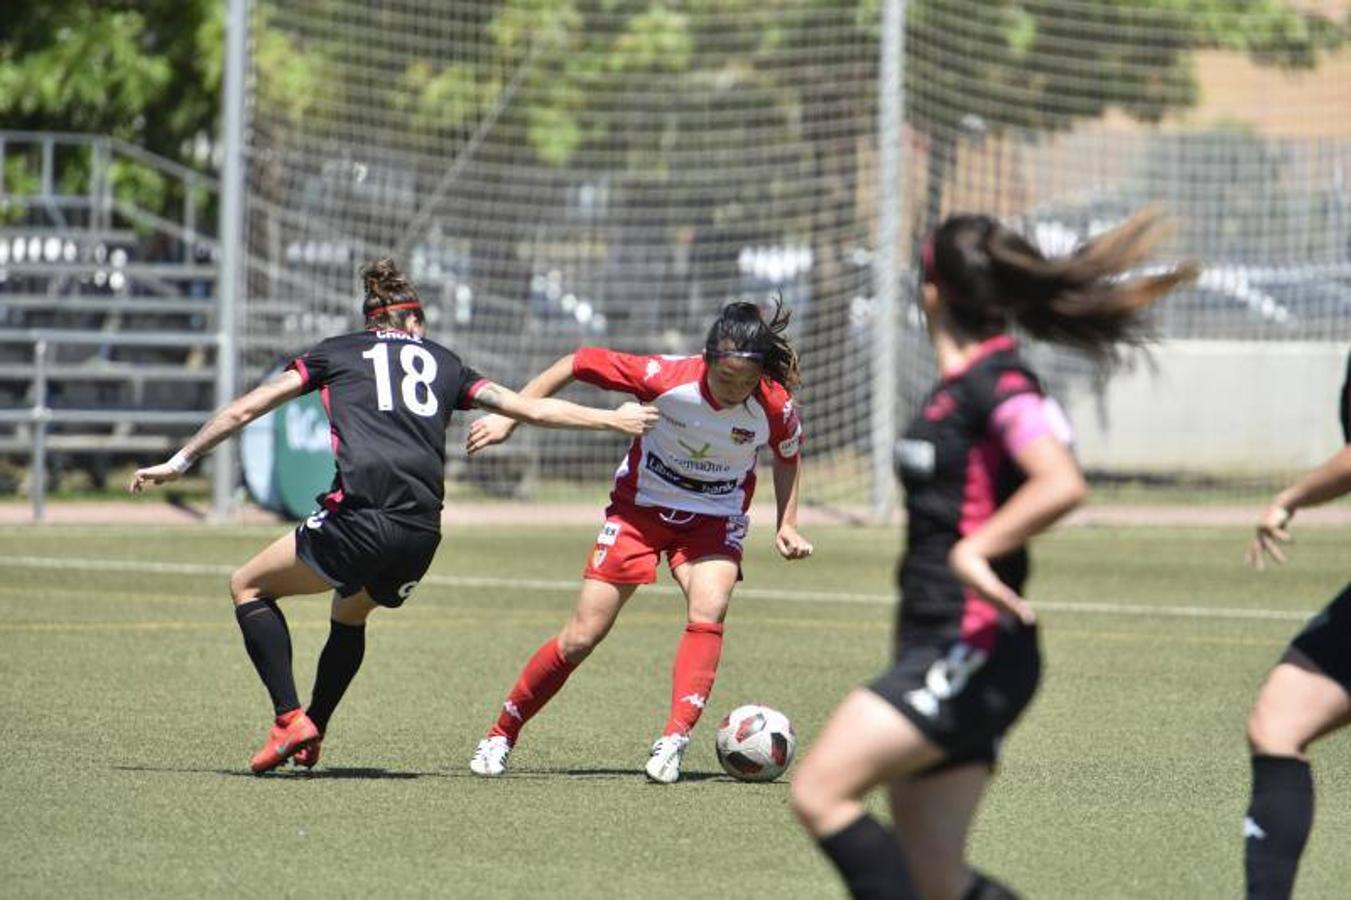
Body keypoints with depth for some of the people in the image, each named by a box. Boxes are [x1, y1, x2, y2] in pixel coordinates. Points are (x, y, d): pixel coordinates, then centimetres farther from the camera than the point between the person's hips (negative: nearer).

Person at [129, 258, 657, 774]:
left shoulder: (335, 353, 19)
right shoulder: (445, 364, 25)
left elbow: (245, 409, 19)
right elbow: (532, 409, 25)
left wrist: (179, 462, 27)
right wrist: (613, 419, 37)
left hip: (360, 517, -4)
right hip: (422, 533, 4)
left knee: (248, 586, 15)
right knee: (351, 614, 33)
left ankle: (290, 719, -2)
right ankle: (311, 738, 30)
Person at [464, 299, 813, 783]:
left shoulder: (776, 408, -21)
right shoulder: (668, 378, -29)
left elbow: (787, 457, 4)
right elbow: (578, 363, -18)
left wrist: (786, 525, -4)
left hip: (714, 520, 1)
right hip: (640, 506, -1)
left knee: (708, 610, -29)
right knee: (581, 637, -5)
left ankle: (673, 742, -32)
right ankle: (501, 734, 13)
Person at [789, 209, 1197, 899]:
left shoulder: (996, 382, -13)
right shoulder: (958, 384, 15)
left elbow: (1061, 484, -28)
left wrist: (973, 551, -25)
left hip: (971, 649, -9)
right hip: (938, 654, 9)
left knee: (820, 792, -16)